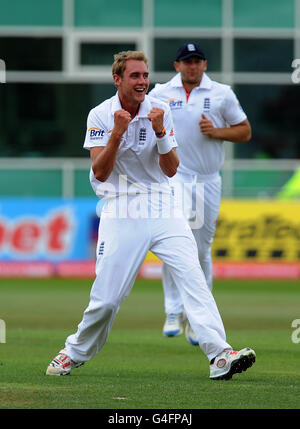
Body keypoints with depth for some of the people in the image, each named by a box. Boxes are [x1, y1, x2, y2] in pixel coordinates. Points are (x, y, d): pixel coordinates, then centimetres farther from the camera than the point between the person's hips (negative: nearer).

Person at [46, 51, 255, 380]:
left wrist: (160, 132, -15)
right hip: (121, 213, -2)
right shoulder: (100, 116, -2)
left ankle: (219, 354, -25)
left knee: (192, 276, -17)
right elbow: (100, 173, -11)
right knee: (107, 298, -4)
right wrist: (118, 133, -22)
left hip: (162, 208, 2)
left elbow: (170, 170, 0)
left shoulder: (159, 111, 4)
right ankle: (75, 353, 21)